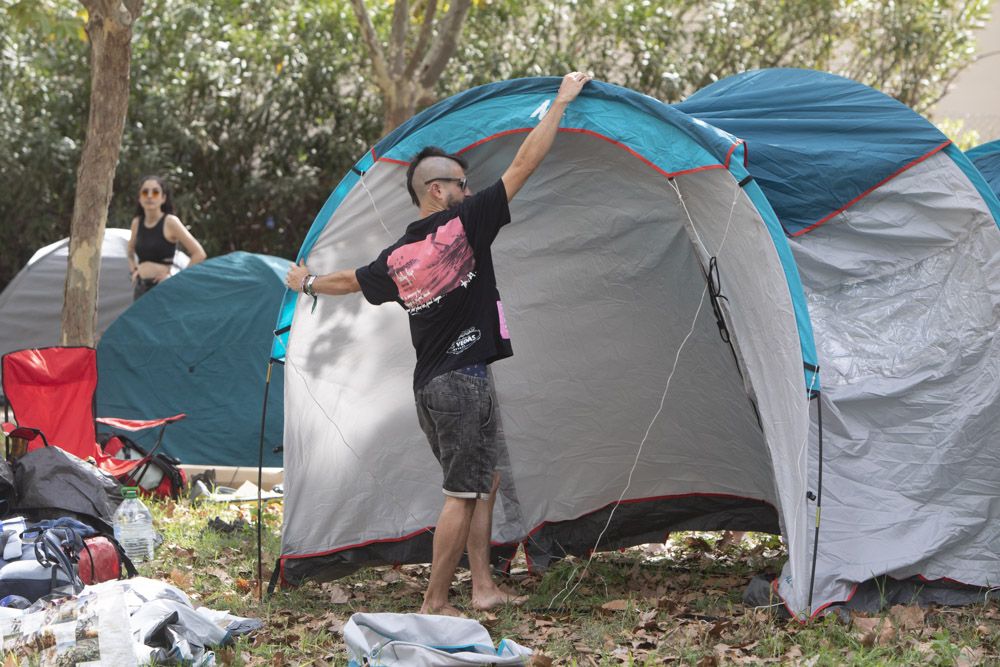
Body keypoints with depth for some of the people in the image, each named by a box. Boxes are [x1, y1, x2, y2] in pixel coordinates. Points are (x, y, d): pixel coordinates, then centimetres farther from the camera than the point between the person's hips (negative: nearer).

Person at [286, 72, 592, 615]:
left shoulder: (397, 258, 8)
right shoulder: (463, 224, -10)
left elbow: (352, 281, 27)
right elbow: (524, 163, -8)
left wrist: (307, 284, 48)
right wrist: (561, 100, 1)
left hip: (428, 386, 8)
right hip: (465, 381, -8)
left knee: (484, 480, 18)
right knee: (463, 493, -3)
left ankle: (483, 588, 19)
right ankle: (435, 604, -1)